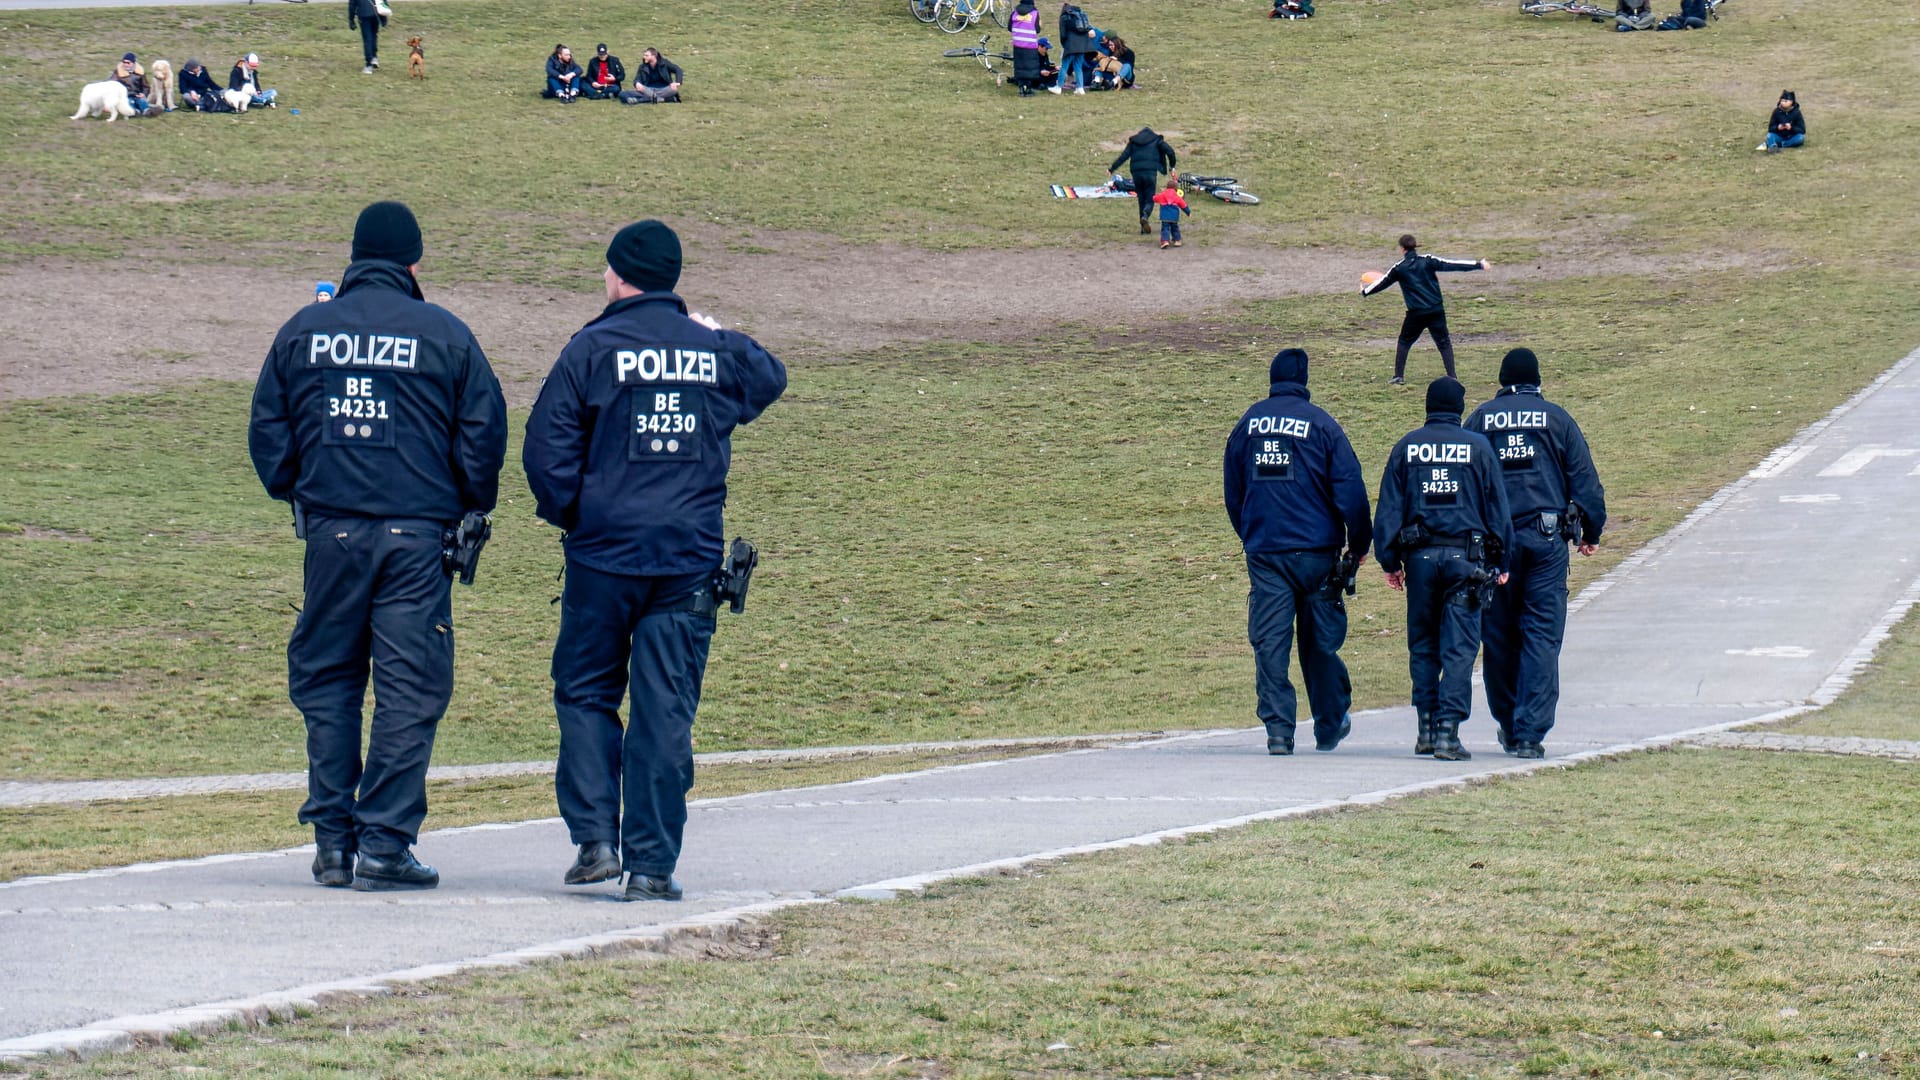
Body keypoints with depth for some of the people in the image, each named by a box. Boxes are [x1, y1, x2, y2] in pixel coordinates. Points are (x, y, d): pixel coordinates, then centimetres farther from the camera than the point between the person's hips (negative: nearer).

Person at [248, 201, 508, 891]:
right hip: (417, 533, -2)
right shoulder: (445, 334, 0)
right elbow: (485, 429, 0)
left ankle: (332, 840, 9)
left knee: (325, 680, 12)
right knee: (409, 688, 1)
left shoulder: (303, 331, 7)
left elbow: (266, 431, 9)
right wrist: (472, 509, 13)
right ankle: (385, 844, -3)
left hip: (330, 530, 2)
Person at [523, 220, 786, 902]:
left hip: (605, 553, -2)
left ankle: (595, 838, 1)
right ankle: (652, 864, 2)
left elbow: (545, 448, -9)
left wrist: (565, 512, 6)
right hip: (691, 558, 2)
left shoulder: (595, 347, -5)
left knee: (585, 692, 12)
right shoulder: (719, 351, 4)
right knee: (666, 709, 3)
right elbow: (770, 380, 27)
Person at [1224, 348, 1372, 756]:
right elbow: (1350, 489, -6)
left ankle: (1278, 730, -7)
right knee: (1320, 642, 10)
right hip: (1315, 550, -2)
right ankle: (1329, 726, 21)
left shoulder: (1248, 424, 8)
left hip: (1262, 551, 2)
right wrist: (1360, 543, 3)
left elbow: (1233, 492, 16)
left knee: (1269, 643, 0)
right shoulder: (1320, 423, -4)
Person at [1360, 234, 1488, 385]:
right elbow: (1452, 265, -6)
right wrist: (1478, 265, -5)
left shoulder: (1399, 268, 0)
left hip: (1416, 313, -1)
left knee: (1404, 342, 18)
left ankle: (1398, 376, 14)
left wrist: (1365, 292, 33)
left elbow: (1382, 283, 14)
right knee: (1444, 343, 7)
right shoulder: (1427, 261, -2)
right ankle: (1451, 376, -3)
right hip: (1436, 309, 1)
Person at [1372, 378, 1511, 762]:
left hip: (1420, 556, 2)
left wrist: (1389, 561, 9)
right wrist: (1500, 562, 10)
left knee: (1422, 645, 13)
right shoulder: (1478, 447, 1)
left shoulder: (1406, 447, 5)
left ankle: (1426, 728, 11)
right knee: (1459, 647, -2)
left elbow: (1389, 508, 5)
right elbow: (1497, 507, 4)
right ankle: (1448, 730, -10)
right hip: (1465, 556, -2)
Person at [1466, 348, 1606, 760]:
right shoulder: (1557, 418, 5)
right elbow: (1584, 478, 4)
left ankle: (1509, 726, 19)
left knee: (1499, 637, 11)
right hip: (1546, 539, -1)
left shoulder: (1481, 419, 6)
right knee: (1542, 637, -2)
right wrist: (1592, 532, 13)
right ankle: (1530, 733, -11)